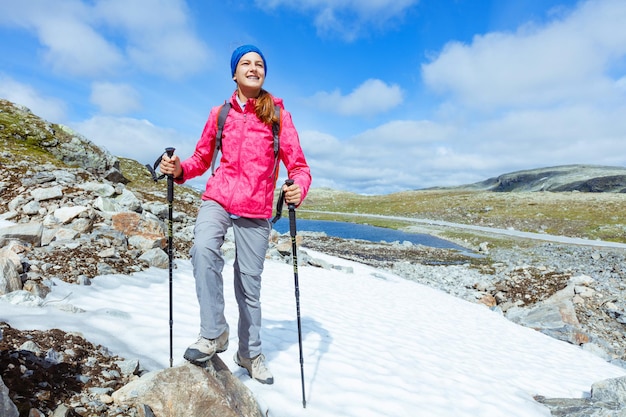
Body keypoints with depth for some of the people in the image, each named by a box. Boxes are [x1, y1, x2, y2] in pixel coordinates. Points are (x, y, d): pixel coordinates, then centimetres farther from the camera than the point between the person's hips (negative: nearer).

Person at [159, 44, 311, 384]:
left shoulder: (278, 115, 2)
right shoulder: (219, 114, 9)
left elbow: (298, 166, -1)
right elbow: (202, 159, 16)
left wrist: (299, 188, -23)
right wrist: (180, 169, -6)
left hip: (256, 210, -1)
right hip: (217, 199, 1)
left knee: (249, 284, 5)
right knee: (203, 249, -29)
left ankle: (250, 352, 27)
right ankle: (214, 333, -11)